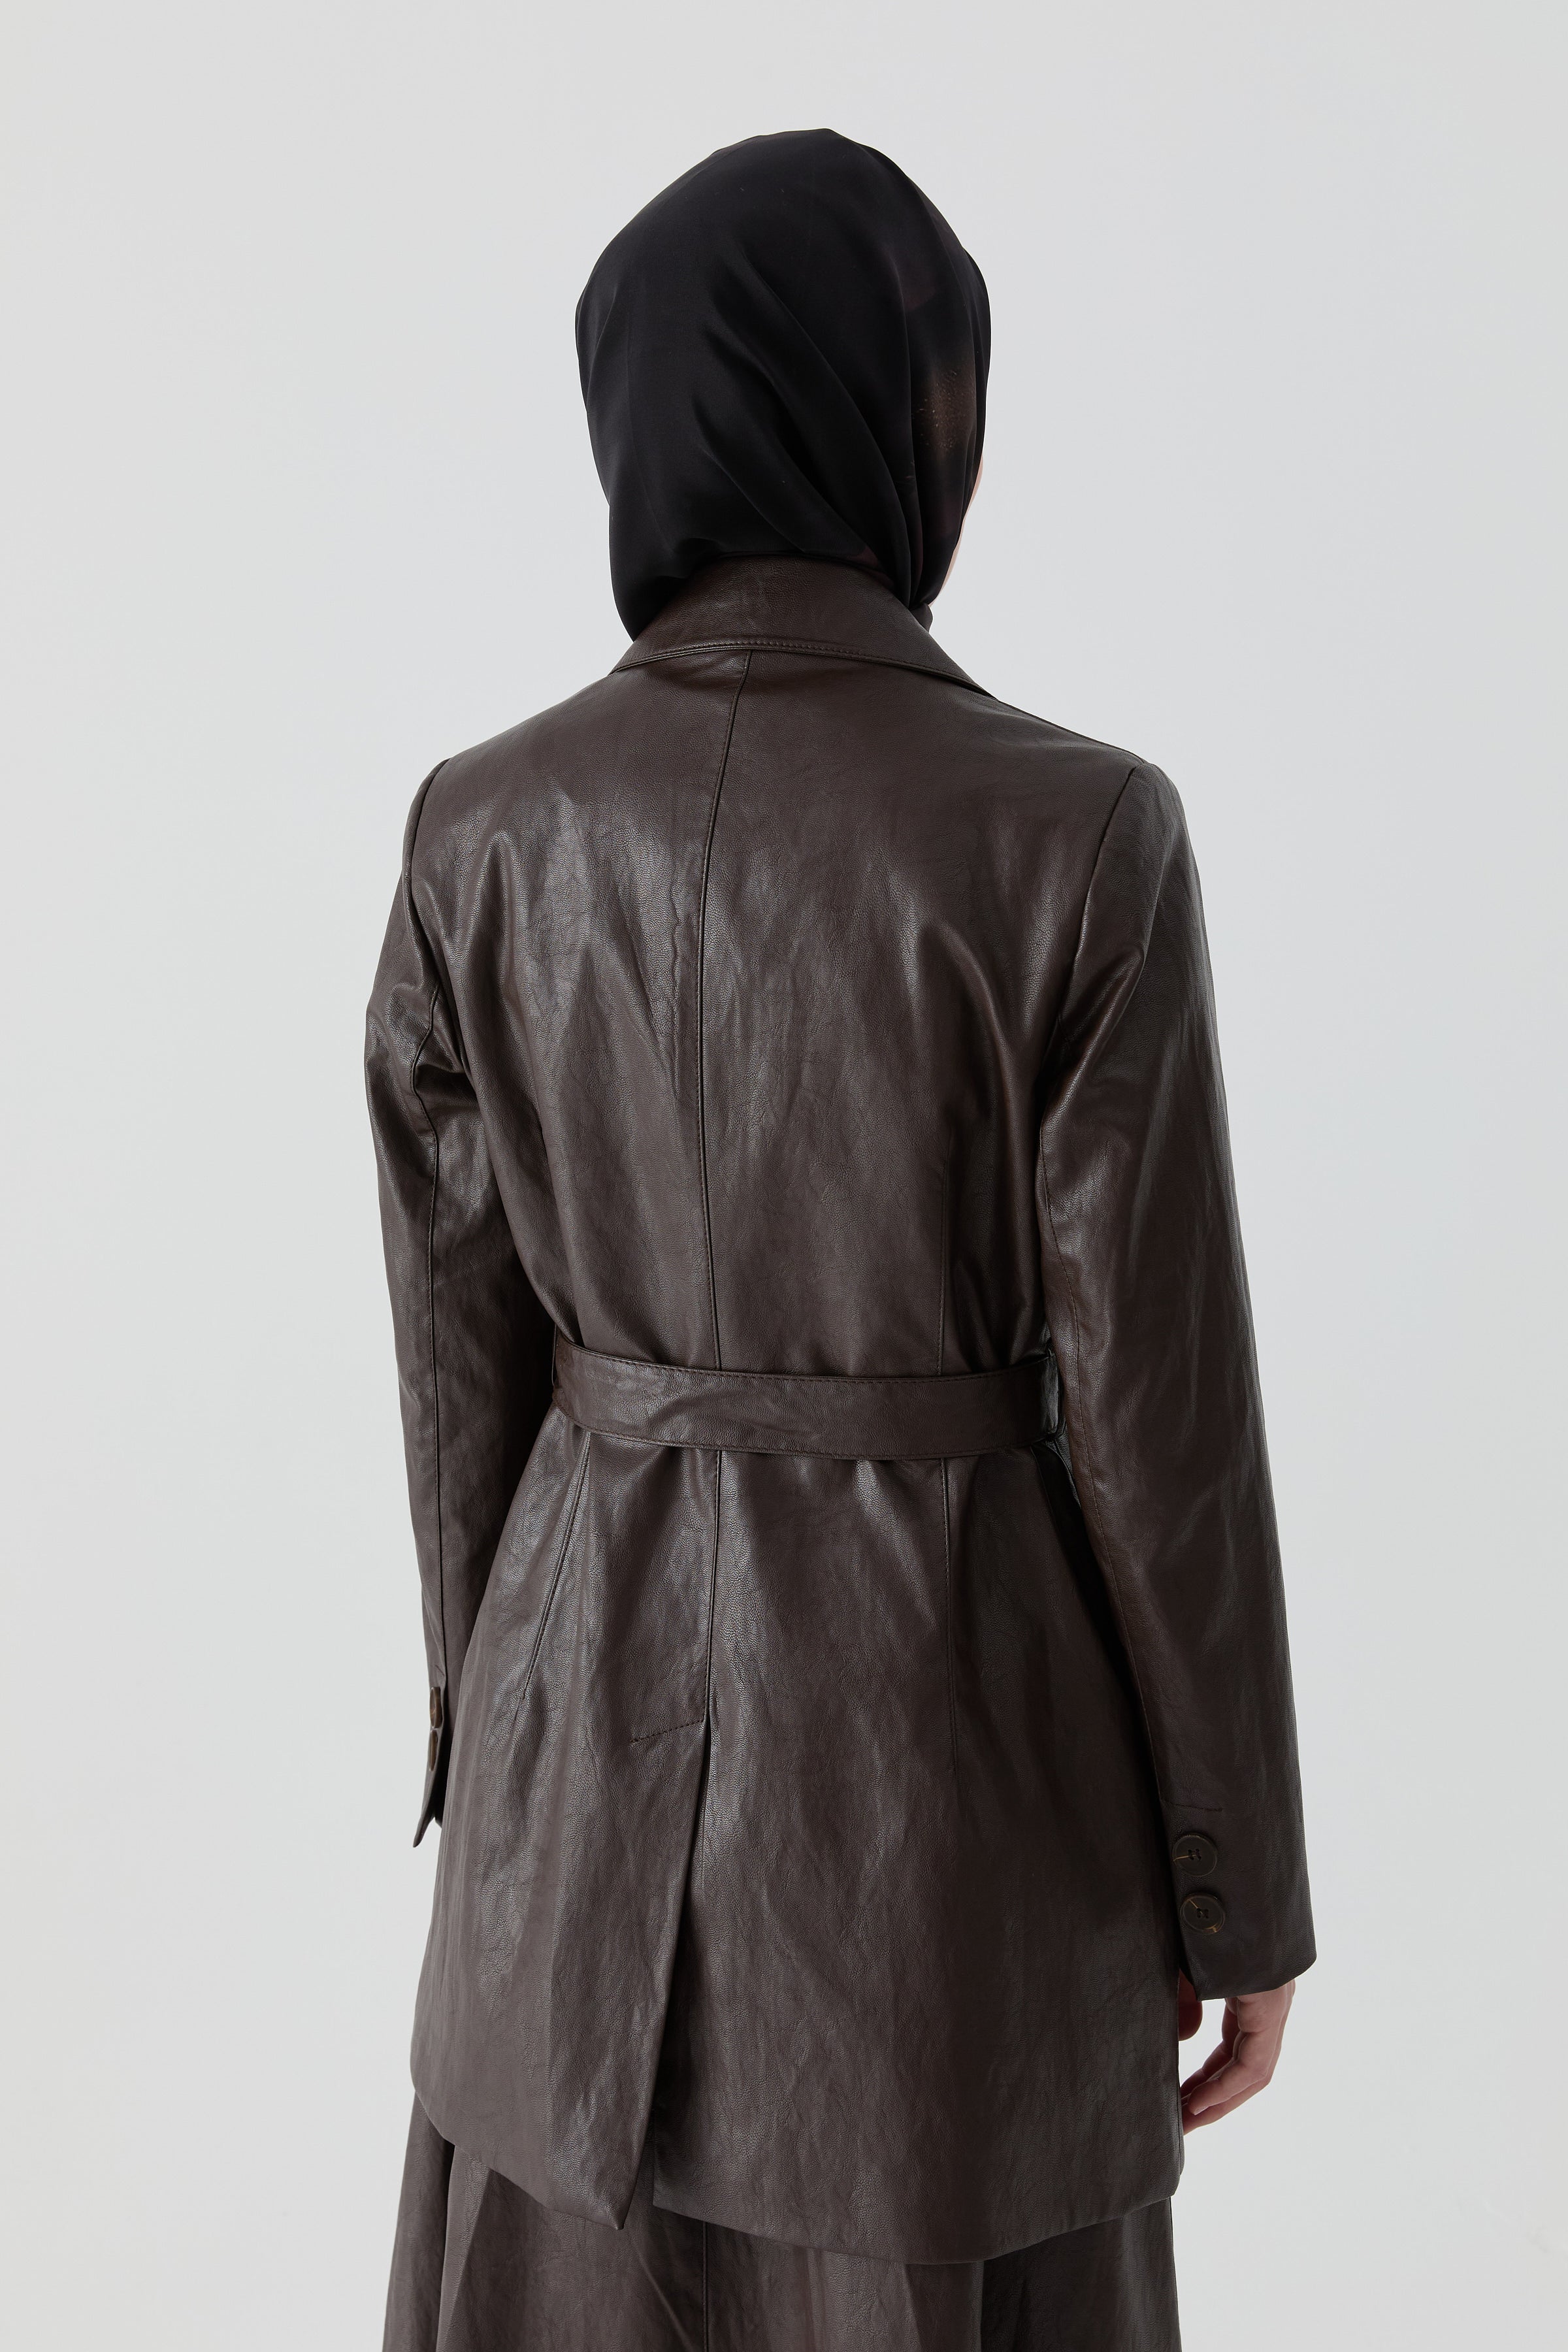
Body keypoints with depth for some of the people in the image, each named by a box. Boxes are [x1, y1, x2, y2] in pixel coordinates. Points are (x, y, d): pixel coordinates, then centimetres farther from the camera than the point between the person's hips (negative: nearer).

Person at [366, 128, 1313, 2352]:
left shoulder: (483, 833, -7)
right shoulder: (1075, 835, -17)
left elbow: (467, 1366, -1)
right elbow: (1159, 1402, -14)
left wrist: (502, 1740, 15)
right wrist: (1244, 1892, 0)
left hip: (610, 1705, 4)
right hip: (964, 1730, -3)